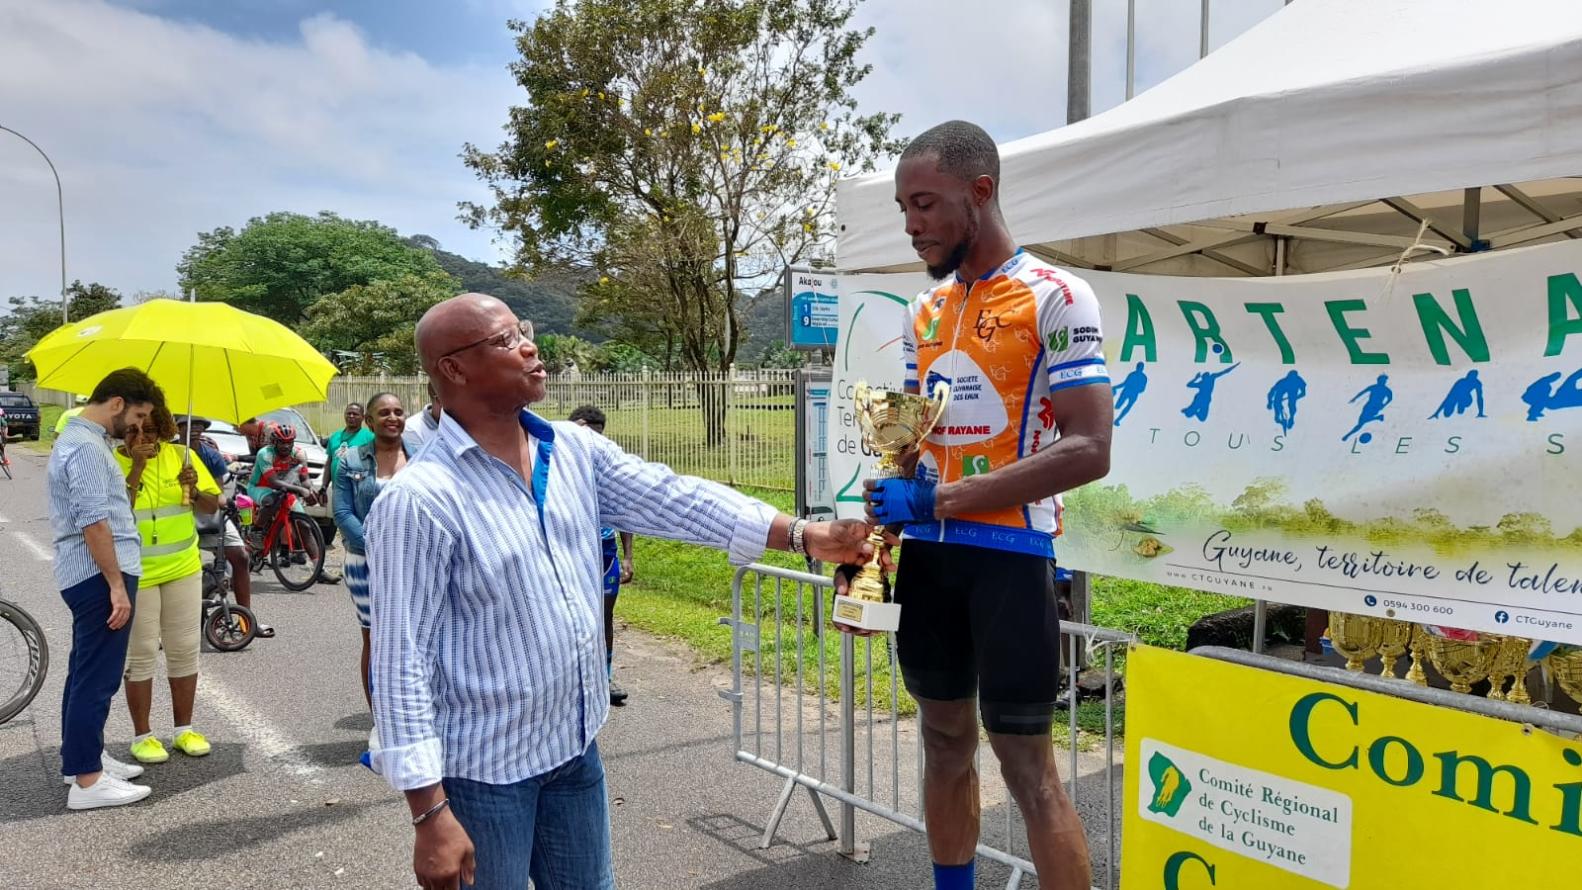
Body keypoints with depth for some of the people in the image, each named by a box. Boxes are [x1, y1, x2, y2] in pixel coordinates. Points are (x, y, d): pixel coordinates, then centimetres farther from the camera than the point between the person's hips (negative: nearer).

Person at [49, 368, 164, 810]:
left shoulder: (77, 438, 16)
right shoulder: (87, 447, -19)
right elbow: (94, 523, -24)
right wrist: (117, 585, -23)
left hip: (88, 574, 11)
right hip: (99, 576, -11)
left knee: (86, 672, 18)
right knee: (97, 677, -6)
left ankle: (83, 755, 30)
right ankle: (87, 780, 0)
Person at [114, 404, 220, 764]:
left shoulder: (181, 455, 0)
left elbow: (213, 505, 1)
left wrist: (194, 490, -19)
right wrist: (136, 468, -25)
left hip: (183, 569, 3)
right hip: (135, 574, -3)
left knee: (185, 650, 9)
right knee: (141, 654, 3)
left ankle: (183, 730, 21)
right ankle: (142, 736, 15)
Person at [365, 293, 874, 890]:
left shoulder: (574, 450, 0)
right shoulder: (419, 500, -20)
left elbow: (672, 498, -2)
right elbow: (403, 662, -20)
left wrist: (806, 536, -8)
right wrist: (431, 814, -20)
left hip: (575, 746, 7)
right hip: (483, 768, -6)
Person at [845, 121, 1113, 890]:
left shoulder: (1056, 297, -8)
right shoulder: (924, 311, 12)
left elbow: (1089, 451, -17)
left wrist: (942, 497, -21)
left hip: (1008, 554, -6)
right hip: (927, 554, 6)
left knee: (1026, 763, 0)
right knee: (944, 742, 16)